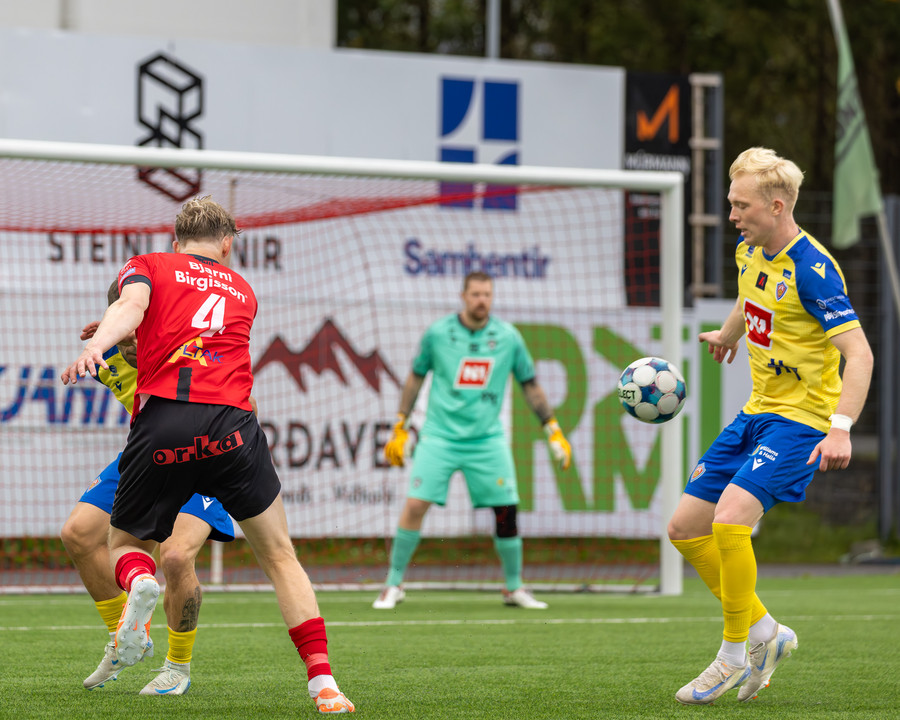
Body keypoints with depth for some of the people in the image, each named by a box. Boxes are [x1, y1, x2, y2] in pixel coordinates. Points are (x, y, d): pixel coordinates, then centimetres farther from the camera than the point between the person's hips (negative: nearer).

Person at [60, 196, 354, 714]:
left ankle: (140, 582, -18)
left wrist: (97, 344, -24)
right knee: (280, 557, 13)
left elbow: (130, 306, -5)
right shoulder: (243, 291, 28)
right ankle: (322, 682, 1)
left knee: (125, 545, 19)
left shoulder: (147, 266, 18)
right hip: (232, 426, 1)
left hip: (161, 425, -1)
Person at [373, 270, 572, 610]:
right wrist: (400, 429, 8)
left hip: (487, 439, 1)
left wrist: (554, 431, 7)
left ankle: (514, 588, 16)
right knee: (414, 506, -11)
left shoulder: (508, 337, 0)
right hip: (440, 436, -1)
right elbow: (415, 378, 10)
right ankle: (394, 584, 2)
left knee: (506, 511, -2)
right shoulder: (437, 333, -2)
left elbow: (530, 385, 10)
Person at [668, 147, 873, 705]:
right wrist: (728, 333, 51)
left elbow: (859, 354, -25)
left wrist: (841, 429, -37)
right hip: (757, 412, 9)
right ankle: (765, 633, 19)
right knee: (685, 529, 6)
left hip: (802, 419, -9)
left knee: (729, 520, -26)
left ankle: (735, 654, -8)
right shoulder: (751, 253, 6)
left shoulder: (813, 269, -20)